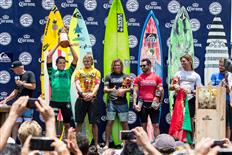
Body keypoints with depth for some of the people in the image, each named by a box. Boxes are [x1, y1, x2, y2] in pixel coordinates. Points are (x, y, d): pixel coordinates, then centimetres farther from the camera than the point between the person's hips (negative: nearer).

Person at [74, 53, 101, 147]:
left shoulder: (96, 72, 8)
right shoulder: (79, 71, 8)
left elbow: (97, 84, -3)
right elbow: (77, 84, -4)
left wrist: (92, 94, -22)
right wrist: (82, 93, -23)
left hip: (92, 99, 0)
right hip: (81, 99, 0)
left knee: (94, 122, 0)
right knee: (79, 122, 4)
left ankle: (96, 143, 4)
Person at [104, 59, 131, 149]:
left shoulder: (125, 76, 9)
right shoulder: (109, 76, 8)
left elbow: (130, 88, 5)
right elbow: (105, 89, 3)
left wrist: (124, 90, -15)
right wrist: (111, 90, -17)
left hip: (122, 103, 0)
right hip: (112, 102, 0)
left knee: (124, 122, 3)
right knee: (109, 122, -3)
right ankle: (107, 143, 0)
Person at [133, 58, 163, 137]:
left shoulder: (157, 77, 3)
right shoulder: (138, 78, 3)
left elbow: (161, 90, 4)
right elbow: (135, 92, 0)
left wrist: (158, 101, -8)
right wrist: (134, 103, -10)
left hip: (154, 104, 0)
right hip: (143, 104, 1)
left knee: (156, 125, -1)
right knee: (143, 125, 6)